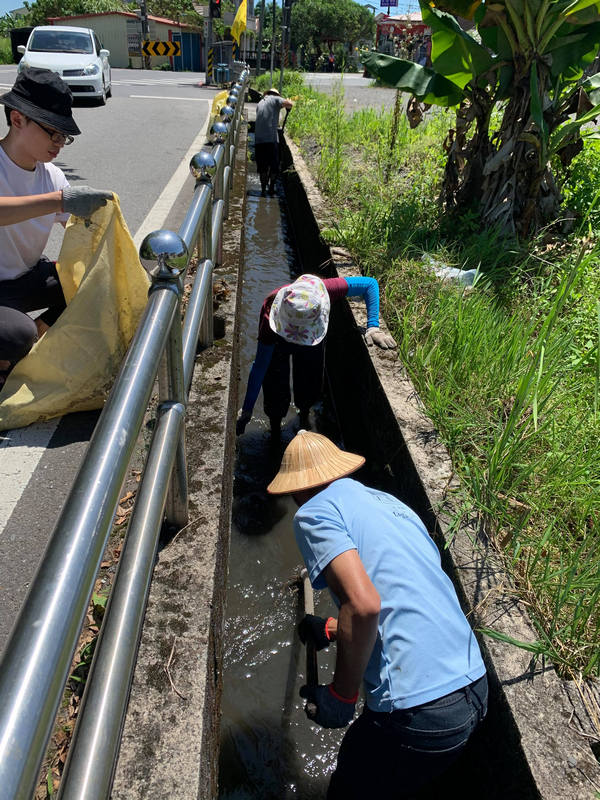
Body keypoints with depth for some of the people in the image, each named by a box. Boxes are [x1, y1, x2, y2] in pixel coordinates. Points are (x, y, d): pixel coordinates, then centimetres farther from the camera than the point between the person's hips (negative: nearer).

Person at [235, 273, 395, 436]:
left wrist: (373, 327, -40)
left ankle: (304, 415, 48)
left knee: (310, 386, 12)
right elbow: (259, 367, -37)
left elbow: (370, 284, -30)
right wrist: (246, 411, -34)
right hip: (277, 341, -2)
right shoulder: (271, 313, -45)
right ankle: (275, 430, 31)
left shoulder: (324, 290, -44)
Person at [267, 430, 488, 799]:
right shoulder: (388, 502, 15)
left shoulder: (315, 512, -8)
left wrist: (340, 695, -9)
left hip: (418, 712, -7)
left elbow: (364, 604, -23)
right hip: (475, 688, 8)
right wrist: (333, 628, 32)